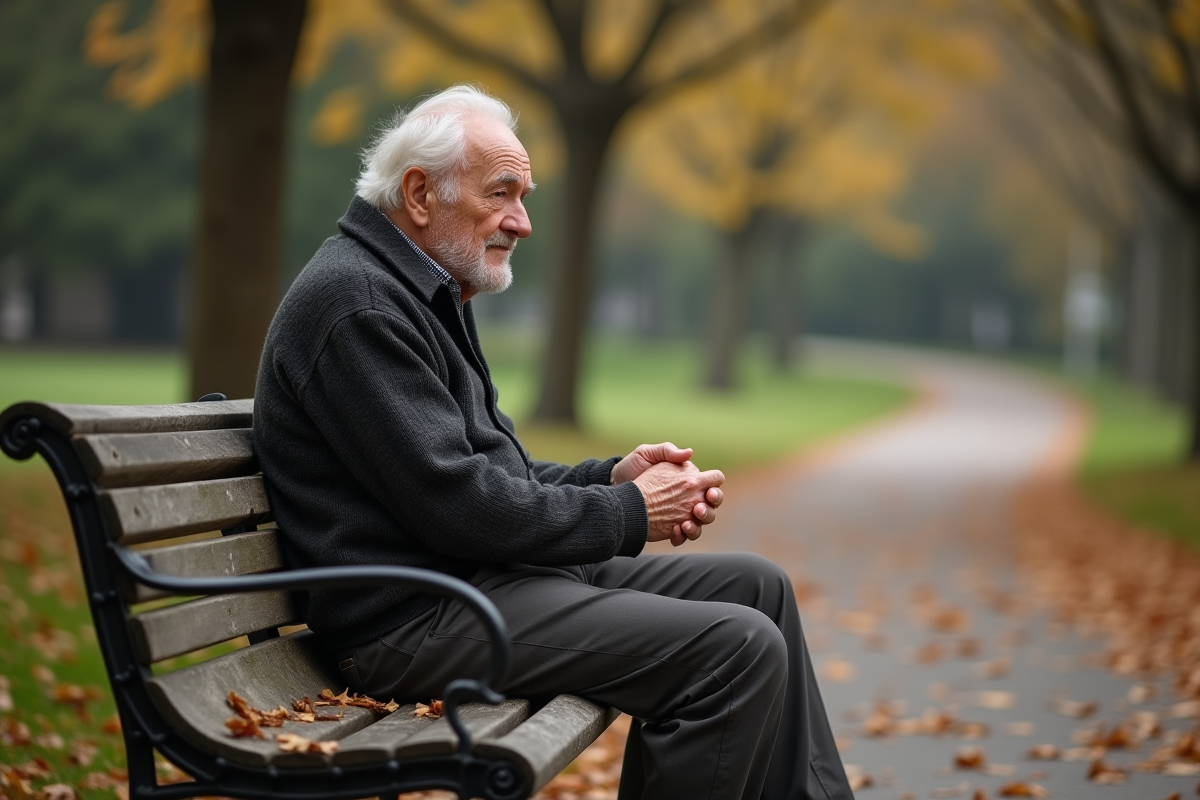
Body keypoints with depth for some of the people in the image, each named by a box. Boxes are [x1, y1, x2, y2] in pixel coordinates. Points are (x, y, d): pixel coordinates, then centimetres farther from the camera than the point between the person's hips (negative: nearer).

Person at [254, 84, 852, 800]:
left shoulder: (427, 295, 19)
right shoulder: (358, 302, -15)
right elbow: (458, 503, -22)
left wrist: (612, 477, 4)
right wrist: (629, 513, -10)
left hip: (488, 572, 11)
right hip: (416, 618, -11)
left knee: (757, 586, 12)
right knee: (738, 648, -19)